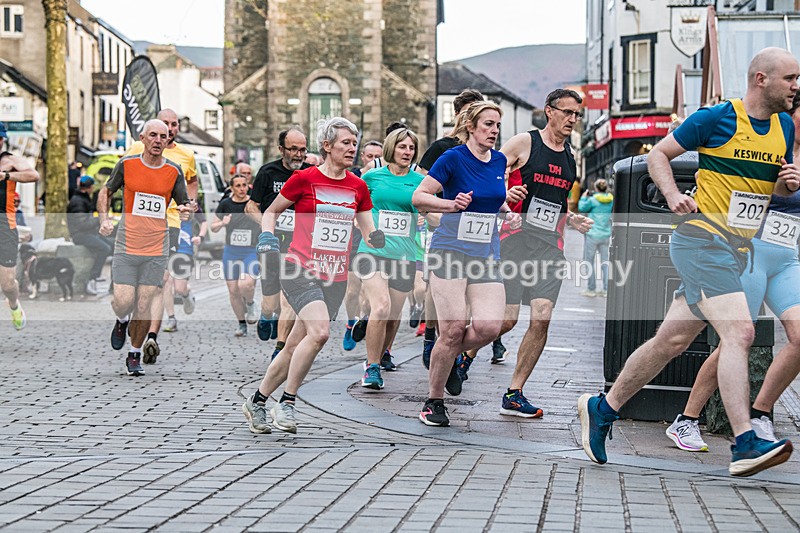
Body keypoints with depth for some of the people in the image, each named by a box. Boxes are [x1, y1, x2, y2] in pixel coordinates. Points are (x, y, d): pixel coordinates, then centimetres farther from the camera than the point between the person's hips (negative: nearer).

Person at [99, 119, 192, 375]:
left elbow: (184, 203, 11)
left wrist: (187, 209, -13)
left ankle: (135, 355, 19)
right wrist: (104, 219, -3)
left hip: (156, 249, 1)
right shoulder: (126, 164, -1)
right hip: (126, 246, -1)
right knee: (123, 302, -9)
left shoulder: (174, 171, 2)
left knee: (144, 307, -1)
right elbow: (105, 192, 13)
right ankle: (122, 321, 29)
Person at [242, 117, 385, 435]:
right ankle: (286, 403, -14)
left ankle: (256, 402, 24)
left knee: (295, 347, 6)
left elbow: (370, 234, 15)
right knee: (319, 331, -26)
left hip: (336, 278, 5)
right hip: (301, 270, -5)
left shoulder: (358, 187, 10)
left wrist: (378, 239, -8)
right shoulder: (304, 179, -2)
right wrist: (267, 238, -7)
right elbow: (271, 212, 11)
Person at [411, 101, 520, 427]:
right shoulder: (453, 158, -7)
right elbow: (419, 197, -8)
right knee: (453, 329, -11)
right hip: (450, 252, -5)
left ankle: (451, 359, 21)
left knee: (489, 327, -12)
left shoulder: (499, 161, 10)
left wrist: (507, 213, 9)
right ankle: (434, 402, 5)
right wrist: (451, 203, -23)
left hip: (486, 255, 5)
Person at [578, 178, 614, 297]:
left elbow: (582, 208, 0)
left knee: (589, 261, 5)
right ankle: (606, 289, 8)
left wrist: (584, 197, 14)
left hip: (592, 234, -5)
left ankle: (591, 289, 7)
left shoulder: (593, 200, -12)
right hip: (606, 234, 5)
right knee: (605, 261, 9)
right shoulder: (611, 200, 2)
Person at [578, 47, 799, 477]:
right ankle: (745, 445, -22)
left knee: (673, 340, 11)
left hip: (737, 250, 8)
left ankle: (601, 409, 24)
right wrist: (673, 195, -15)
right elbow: (658, 155, 1)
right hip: (702, 240, -8)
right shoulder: (717, 118, -9)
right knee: (739, 333, -20)